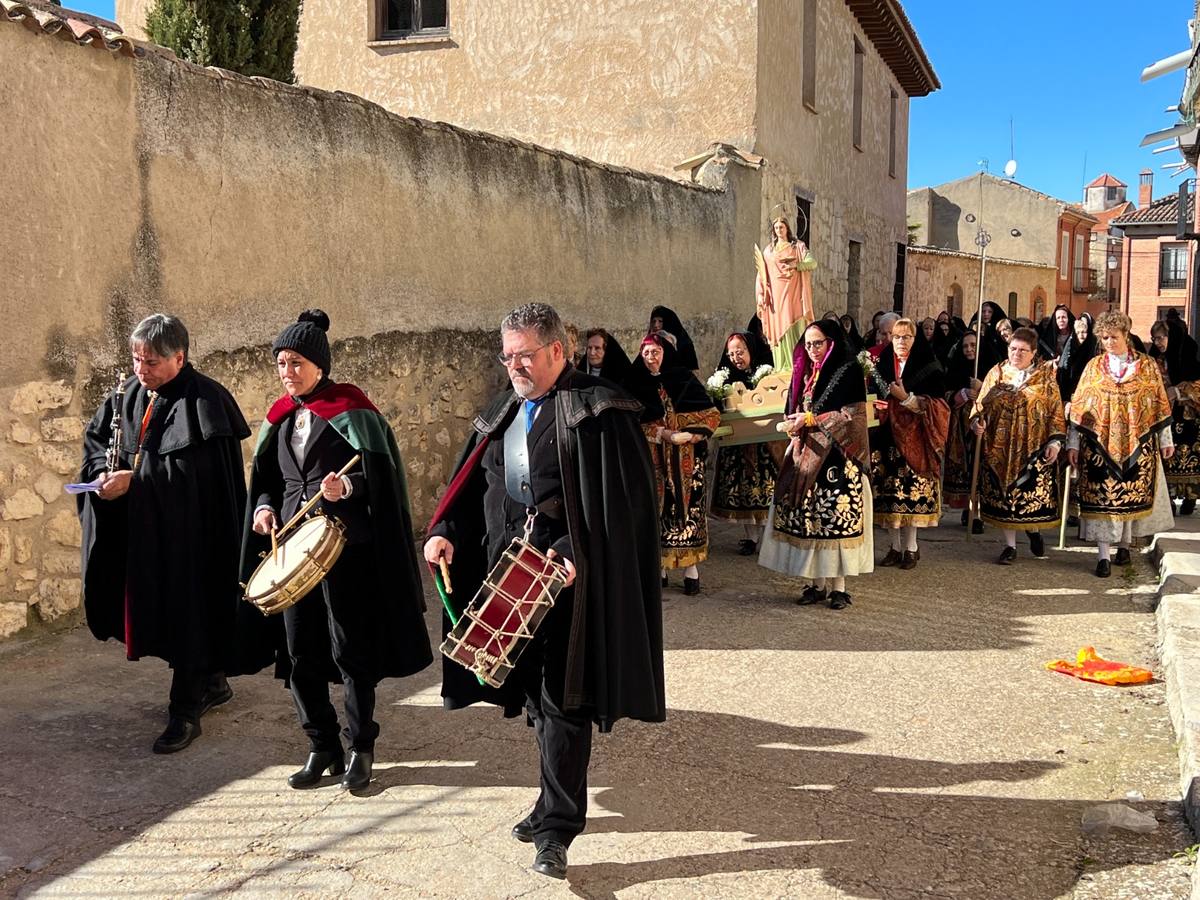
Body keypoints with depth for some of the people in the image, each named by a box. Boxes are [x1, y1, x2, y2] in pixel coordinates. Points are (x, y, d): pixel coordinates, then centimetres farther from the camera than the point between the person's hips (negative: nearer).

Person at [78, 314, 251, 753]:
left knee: (187, 615, 0)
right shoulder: (129, 393, 8)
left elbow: (196, 466, -22)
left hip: (190, 532, -8)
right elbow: (95, 435, 15)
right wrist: (104, 469, -5)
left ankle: (185, 711, 11)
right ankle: (212, 682, 34)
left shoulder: (204, 400, -15)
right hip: (141, 530, 8)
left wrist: (134, 479, -23)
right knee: (162, 613, 15)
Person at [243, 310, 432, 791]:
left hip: (345, 545, -6)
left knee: (350, 649, -1)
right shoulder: (280, 416, 13)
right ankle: (322, 746, 20)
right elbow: (266, 478, 20)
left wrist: (347, 487, -27)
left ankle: (361, 748, 14)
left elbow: (380, 474, -9)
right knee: (300, 652, 6)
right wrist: (264, 506, 0)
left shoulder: (350, 409, -5)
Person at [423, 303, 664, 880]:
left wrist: (574, 550, -23)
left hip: (568, 575, -7)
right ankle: (558, 802, 30)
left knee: (560, 701, -5)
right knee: (532, 692, 14)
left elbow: (619, 499, -13)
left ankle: (557, 824, 3)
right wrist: (444, 531, -1)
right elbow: (471, 487, 16)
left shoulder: (596, 411, -7)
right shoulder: (502, 416, 15)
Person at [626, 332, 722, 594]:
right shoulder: (636, 385, 6)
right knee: (658, 506, -2)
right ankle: (659, 567, 5)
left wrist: (690, 434, -14)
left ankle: (691, 569, 1)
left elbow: (711, 415, 1)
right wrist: (663, 434, -15)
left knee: (688, 504, -4)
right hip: (654, 459, 1)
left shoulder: (684, 380, 4)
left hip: (686, 459, -1)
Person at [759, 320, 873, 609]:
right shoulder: (805, 373, 16)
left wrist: (810, 419, -11)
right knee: (809, 517, 2)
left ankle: (838, 585, 0)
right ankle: (817, 583, 9)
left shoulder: (848, 370, -2)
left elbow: (850, 415, -10)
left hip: (836, 456, -5)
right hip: (806, 455, 6)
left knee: (836, 517, -6)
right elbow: (793, 411, 16)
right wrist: (796, 425, -6)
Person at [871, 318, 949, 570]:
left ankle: (911, 547, 6)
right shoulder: (881, 365, 10)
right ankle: (896, 546, 14)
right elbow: (872, 397, 18)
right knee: (889, 492, 2)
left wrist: (906, 398, -19)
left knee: (911, 491, -6)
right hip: (887, 438, 4)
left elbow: (937, 406, -7)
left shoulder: (929, 368, -1)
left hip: (914, 439, -4)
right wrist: (876, 404, -4)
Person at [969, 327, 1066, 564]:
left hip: (1034, 448, -2)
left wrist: (1055, 441, -8)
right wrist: (978, 421, -12)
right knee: (1004, 494, 4)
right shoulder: (996, 373, 8)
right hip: (1000, 447, 2)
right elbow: (981, 405, 8)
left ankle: (1034, 531, 31)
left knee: (1033, 494, 1)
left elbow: (1055, 410, 1)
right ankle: (1010, 545, 15)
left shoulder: (1045, 376, 3)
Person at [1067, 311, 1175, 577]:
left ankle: (1124, 544, 24)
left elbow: (1159, 403, 7)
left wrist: (1165, 440, 6)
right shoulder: (1093, 366, 4)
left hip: (1137, 445, 1)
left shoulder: (1147, 366, 4)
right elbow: (1079, 406, 3)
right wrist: (1073, 443, -1)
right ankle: (1103, 556, -4)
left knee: (1132, 494, 6)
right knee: (1102, 497, -5)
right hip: (1101, 444, 0)